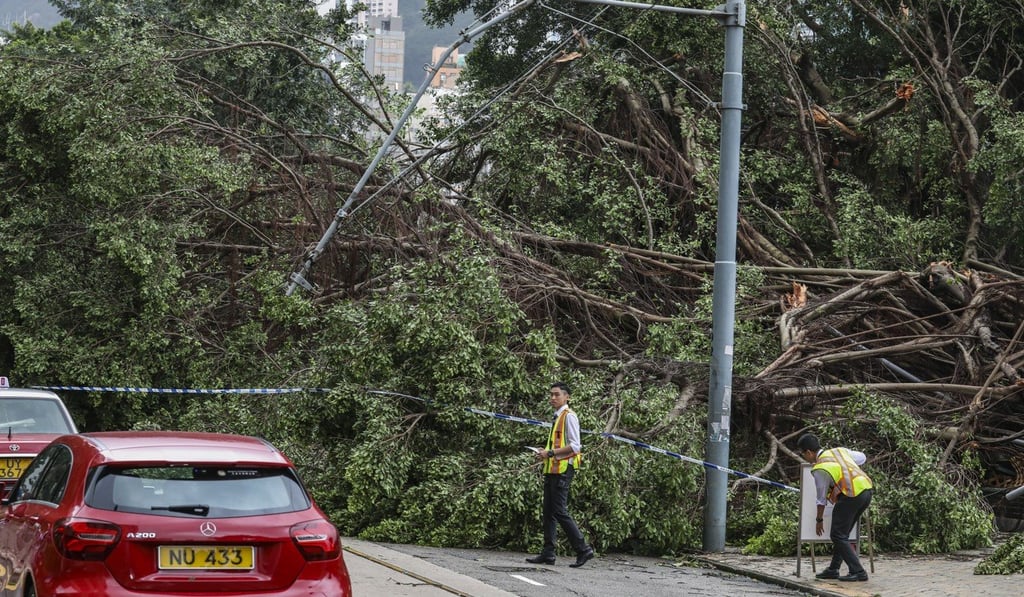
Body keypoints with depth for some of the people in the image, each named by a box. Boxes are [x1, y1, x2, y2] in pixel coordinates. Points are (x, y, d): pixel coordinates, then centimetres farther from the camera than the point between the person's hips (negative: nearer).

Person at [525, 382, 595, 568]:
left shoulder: (569, 416, -8)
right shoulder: (557, 417, 19)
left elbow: (574, 447, -17)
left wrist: (551, 453, -18)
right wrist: (546, 453, 10)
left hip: (563, 469, -10)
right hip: (552, 469, 10)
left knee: (559, 511, -12)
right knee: (549, 512, 7)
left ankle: (583, 549, -9)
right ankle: (548, 553, 8)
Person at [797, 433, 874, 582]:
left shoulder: (820, 469, -6)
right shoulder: (840, 451, 14)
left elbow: (821, 499, 2)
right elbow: (862, 457, 29)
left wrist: (819, 520, 15)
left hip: (851, 496, -9)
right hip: (867, 491, 9)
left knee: (838, 536, 0)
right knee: (842, 534, 19)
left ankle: (857, 571, -7)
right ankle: (833, 570, 24)